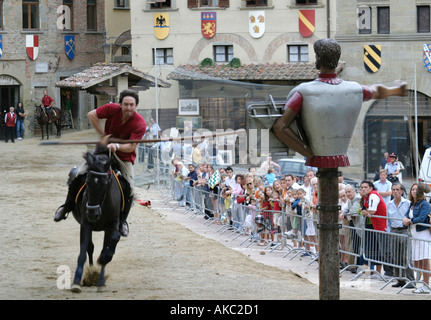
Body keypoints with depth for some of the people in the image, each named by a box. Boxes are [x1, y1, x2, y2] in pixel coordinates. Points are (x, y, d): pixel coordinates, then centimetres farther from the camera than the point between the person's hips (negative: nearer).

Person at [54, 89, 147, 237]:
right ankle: (66, 207, 10)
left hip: (124, 156, -1)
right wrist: (103, 135, -8)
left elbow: (131, 147, -24)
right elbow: (92, 115, -6)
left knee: (129, 189, -17)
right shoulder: (112, 109, -18)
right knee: (79, 175, -12)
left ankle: (122, 221, 8)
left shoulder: (140, 124, -21)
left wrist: (117, 146, -43)